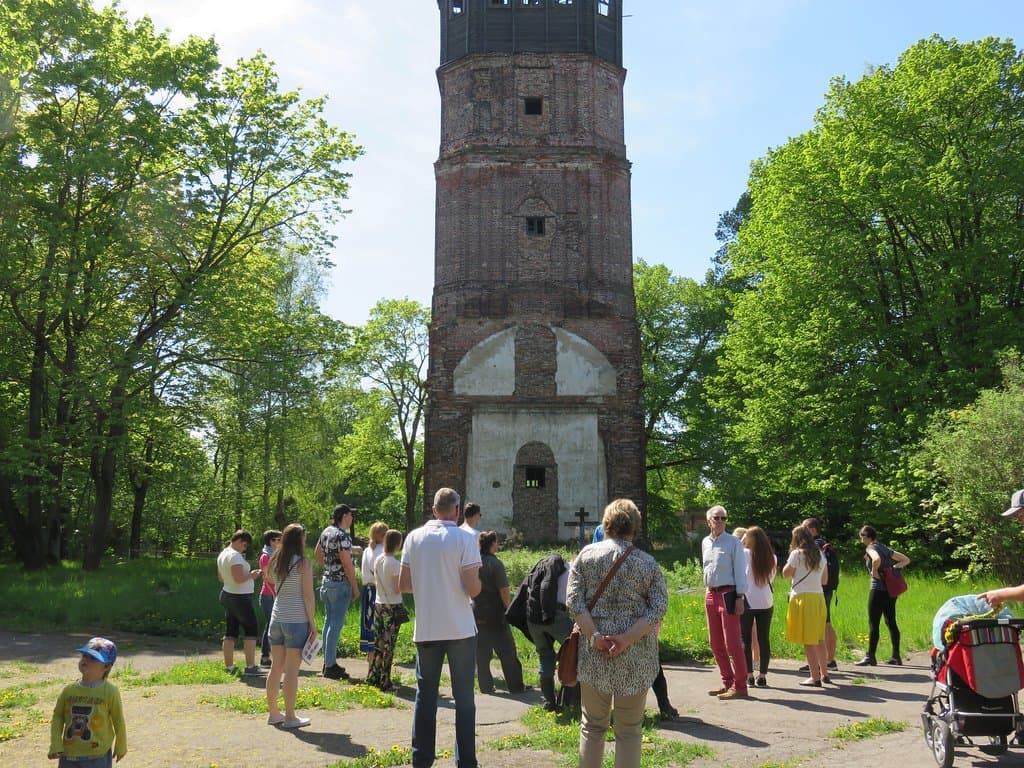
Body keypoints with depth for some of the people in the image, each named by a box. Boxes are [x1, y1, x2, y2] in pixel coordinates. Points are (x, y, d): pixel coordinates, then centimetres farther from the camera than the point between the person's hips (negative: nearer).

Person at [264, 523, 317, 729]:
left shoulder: (274, 562, 5)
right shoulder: (303, 563, -11)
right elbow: (308, 596, -12)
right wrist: (313, 623, -6)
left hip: (276, 619, 6)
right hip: (297, 621, -6)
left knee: (276, 667, 13)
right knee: (291, 670, 0)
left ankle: (273, 713, 22)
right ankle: (290, 717, 6)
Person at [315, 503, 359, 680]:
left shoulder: (326, 532, 9)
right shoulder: (342, 535, -19)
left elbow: (318, 553, 22)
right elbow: (347, 564, -20)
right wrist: (355, 587, -13)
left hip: (327, 581, 9)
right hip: (340, 584, -9)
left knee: (329, 622, 14)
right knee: (336, 625, -5)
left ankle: (328, 662, 22)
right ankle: (330, 667, -3)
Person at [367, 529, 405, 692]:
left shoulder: (377, 561, 4)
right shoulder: (395, 564, -17)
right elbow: (398, 589, -16)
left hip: (379, 604, 7)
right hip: (393, 607, -7)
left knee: (378, 643, 15)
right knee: (389, 646, 0)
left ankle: (373, 678, 22)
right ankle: (385, 682, 5)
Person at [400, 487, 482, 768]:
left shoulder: (414, 538, 1)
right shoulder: (464, 538, -10)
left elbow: (403, 585, 4)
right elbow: (473, 589, -14)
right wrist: (477, 582, 7)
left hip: (426, 630, 3)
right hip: (460, 630, -3)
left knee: (425, 696, 13)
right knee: (464, 698, 8)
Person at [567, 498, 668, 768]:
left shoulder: (586, 554, 1)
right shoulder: (648, 563, 0)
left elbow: (574, 600, -6)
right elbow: (658, 608, -8)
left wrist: (594, 635, -11)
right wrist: (627, 639, -13)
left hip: (593, 652, 1)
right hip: (636, 655, -1)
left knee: (593, 724, 13)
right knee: (630, 728, 9)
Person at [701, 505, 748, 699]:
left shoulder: (733, 542, -6)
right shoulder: (705, 543, 11)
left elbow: (740, 570, -9)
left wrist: (740, 598, -14)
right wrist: (708, 592, 14)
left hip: (728, 594, -7)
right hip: (710, 595, 7)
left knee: (733, 643, -6)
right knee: (715, 644, 12)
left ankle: (740, 687, 2)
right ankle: (727, 683, 24)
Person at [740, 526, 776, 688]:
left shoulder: (745, 554, -8)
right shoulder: (772, 558, 4)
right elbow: (771, 579, 14)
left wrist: (740, 542, 9)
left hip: (747, 602, -3)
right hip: (766, 602, 3)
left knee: (746, 639, 5)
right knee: (764, 639, 7)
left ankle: (749, 675, 4)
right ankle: (762, 676, 8)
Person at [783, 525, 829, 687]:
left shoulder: (797, 554, -7)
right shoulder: (820, 555, 10)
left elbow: (786, 573, 2)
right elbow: (824, 579, 16)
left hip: (802, 598, -6)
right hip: (819, 597, 6)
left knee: (808, 640, -3)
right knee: (819, 638, 17)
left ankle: (815, 677, -3)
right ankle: (824, 673, 25)